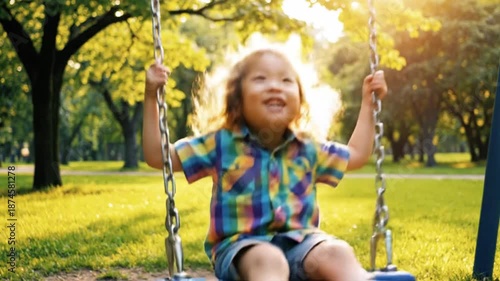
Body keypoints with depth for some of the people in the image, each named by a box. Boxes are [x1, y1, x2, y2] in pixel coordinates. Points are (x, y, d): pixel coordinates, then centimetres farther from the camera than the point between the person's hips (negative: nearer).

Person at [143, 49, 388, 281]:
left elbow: (357, 155, 32)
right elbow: (157, 156, 8)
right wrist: (151, 97, 1)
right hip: (241, 245, -3)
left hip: (298, 241, 3)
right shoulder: (222, 144, 7)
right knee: (267, 261, -39)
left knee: (337, 252, -31)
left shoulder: (307, 149, 16)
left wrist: (367, 102, 29)